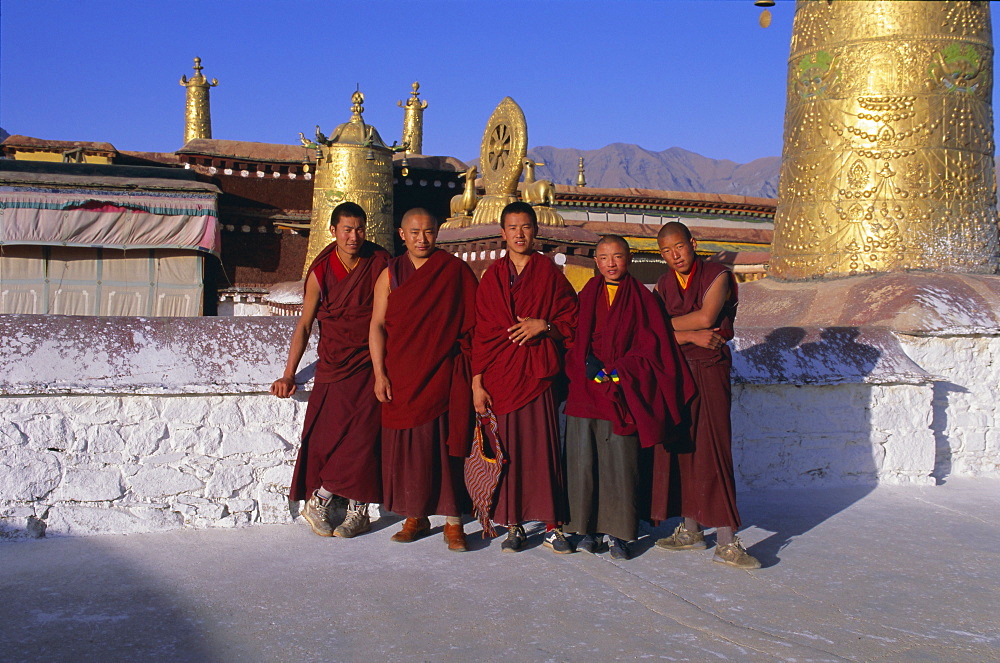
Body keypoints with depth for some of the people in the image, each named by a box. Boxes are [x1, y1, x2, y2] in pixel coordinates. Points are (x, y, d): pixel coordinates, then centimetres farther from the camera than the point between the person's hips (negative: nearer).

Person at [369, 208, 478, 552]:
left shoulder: (455, 271, 3)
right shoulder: (390, 274, 7)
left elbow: (471, 323, 3)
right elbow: (377, 325, 4)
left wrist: (472, 374, -3)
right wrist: (379, 374, -5)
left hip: (445, 373, -2)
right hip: (402, 375, 2)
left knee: (446, 444, -3)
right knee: (406, 445, 5)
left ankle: (453, 523, 3)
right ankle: (415, 518, 18)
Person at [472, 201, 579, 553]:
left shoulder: (549, 272, 5)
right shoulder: (492, 276, 9)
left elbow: (572, 317, 7)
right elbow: (481, 331, 7)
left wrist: (544, 326, -12)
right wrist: (477, 382, 1)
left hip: (537, 373, -1)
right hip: (500, 373, 1)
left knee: (543, 447, -2)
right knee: (507, 448, 2)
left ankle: (552, 527, 7)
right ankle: (513, 525, 13)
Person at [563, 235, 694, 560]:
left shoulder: (642, 299, 5)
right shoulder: (586, 297, 12)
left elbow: (650, 347, 0)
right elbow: (574, 342, 11)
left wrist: (618, 372, -10)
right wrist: (589, 366, -9)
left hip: (624, 394, -2)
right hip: (585, 393, 2)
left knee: (621, 461, -3)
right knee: (583, 459, 1)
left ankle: (620, 533, 7)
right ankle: (589, 528, 12)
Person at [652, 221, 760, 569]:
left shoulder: (717, 275, -1)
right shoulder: (663, 285, 13)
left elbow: (706, 317, -15)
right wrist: (692, 336, -11)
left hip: (709, 371, -5)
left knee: (712, 450, -10)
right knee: (680, 448, 5)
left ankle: (726, 543, -9)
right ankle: (690, 530, 18)